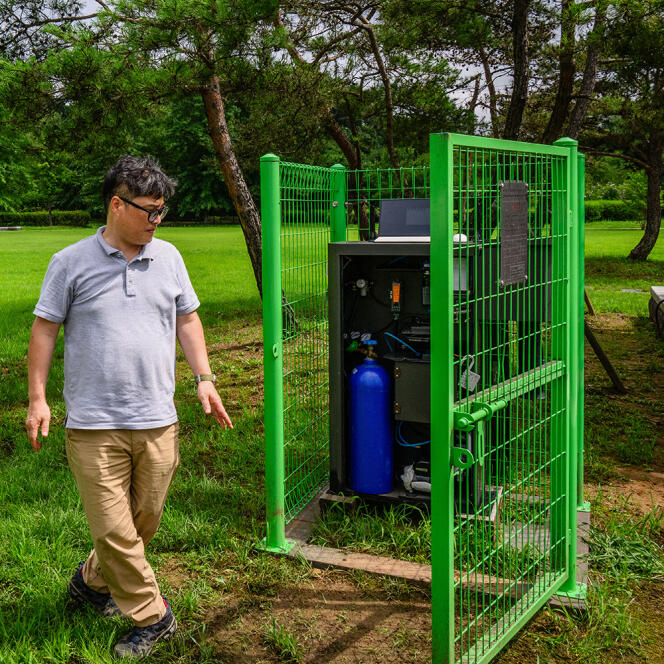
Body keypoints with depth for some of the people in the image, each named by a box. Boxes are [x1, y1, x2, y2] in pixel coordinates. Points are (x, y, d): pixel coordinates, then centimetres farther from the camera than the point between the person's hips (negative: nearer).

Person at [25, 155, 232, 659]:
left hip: (158, 420, 4)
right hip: (94, 426, -4)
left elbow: (187, 319, 17)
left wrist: (204, 379, 9)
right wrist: (38, 398, -3)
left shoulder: (168, 257, 8)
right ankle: (151, 617, 14)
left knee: (145, 522, 12)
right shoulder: (71, 263, -3)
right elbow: (45, 330, 2)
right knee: (114, 528, -3)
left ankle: (93, 582, 38)